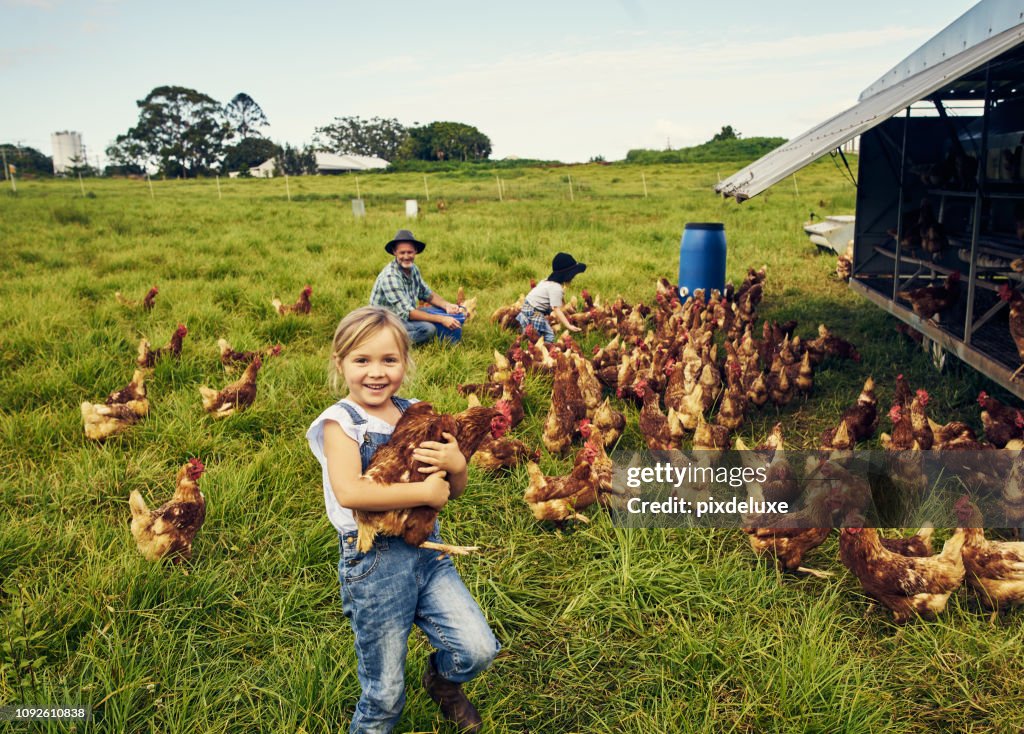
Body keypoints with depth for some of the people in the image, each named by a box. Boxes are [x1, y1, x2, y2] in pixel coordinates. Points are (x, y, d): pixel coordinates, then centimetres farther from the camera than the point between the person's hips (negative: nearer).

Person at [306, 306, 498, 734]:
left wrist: (456, 466, -13)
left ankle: (442, 678, 29)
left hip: (428, 553, 4)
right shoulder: (341, 422, -11)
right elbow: (348, 492, -29)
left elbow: (453, 490, 10)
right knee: (385, 695, 8)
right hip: (373, 564, -4)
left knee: (479, 650, -5)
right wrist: (425, 492, -23)